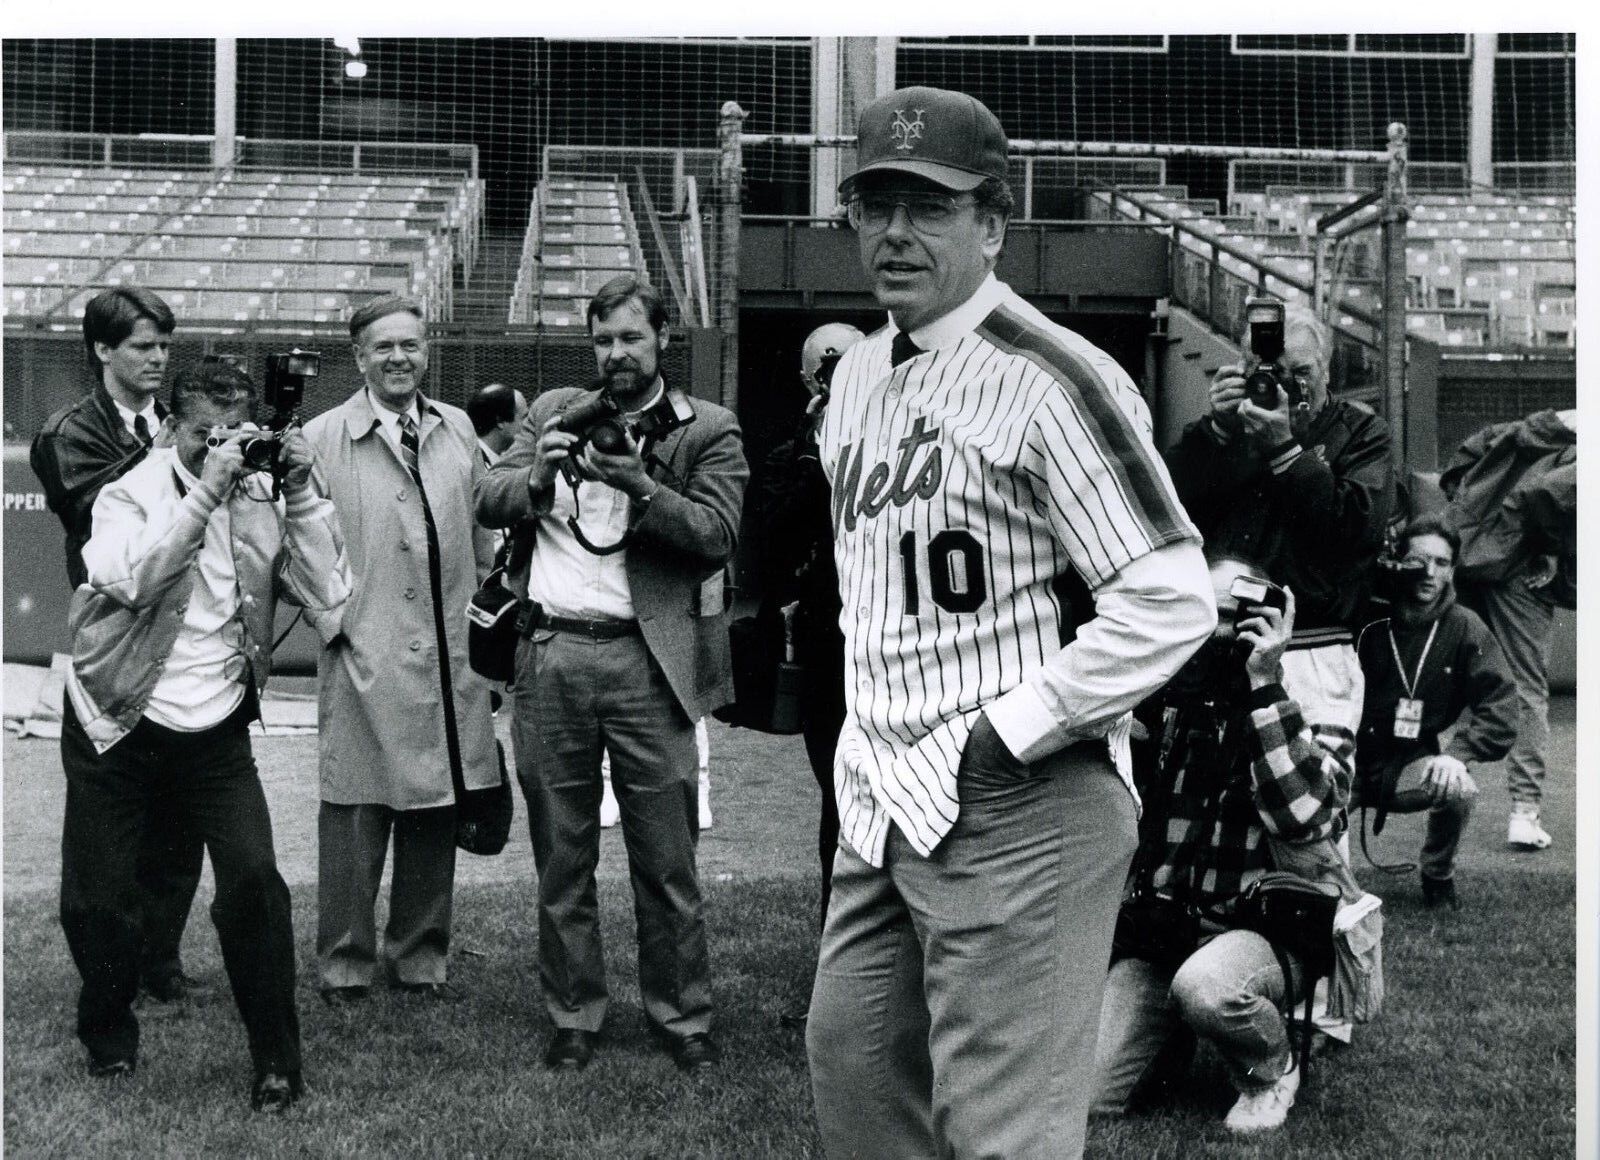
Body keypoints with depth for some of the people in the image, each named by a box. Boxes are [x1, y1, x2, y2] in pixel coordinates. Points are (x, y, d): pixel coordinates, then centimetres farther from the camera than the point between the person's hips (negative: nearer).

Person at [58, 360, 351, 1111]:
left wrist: (300, 490, -15)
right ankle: (109, 1036, 32)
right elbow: (132, 581, -26)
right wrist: (205, 494, -30)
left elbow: (327, 591, -8)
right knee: (94, 899, 4)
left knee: (253, 879, -14)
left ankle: (276, 1062, -2)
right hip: (118, 727, -1)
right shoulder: (130, 495, -6)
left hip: (215, 732, 1)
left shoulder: (262, 501, 2)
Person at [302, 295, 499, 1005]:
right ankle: (344, 965, 15)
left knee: (436, 818, 11)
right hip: (363, 657, -4)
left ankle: (419, 958, 25)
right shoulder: (324, 438, -2)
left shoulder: (457, 430, 12)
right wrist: (332, 615, -9)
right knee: (356, 820, 1)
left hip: (447, 656, 4)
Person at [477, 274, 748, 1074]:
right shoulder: (554, 412, 15)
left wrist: (639, 486, -21)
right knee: (561, 855, 10)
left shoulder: (708, 432, 4)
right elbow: (487, 499, 8)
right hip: (549, 654, 3)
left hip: (644, 660, -3)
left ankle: (681, 1015, 15)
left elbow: (715, 536, -8)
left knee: (666, 857, 2)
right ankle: (573, 1016, 21)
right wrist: (538, 477, -12)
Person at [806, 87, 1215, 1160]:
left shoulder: (1049, 380, -14)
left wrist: (1009, 731, -18)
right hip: (882, 803, 9)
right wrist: (870, 730, 14)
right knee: (852, 1065, 18)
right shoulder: (858, 376, 13)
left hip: (1018, 812, -9)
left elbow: (1173, 601, -19)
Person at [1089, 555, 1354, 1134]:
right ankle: (1173, 1038, 22)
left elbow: (1302, 818, -23)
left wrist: (1266, 687, -24)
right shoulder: (1161, 699, 6)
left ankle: (1271, 1070, -3)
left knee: (1203, 987, -38)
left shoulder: (1315, 711, -5)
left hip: (1264, 929, -3)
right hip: (1156, 933, 4)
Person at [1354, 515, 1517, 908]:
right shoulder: (1367, 620, -9)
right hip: (1347, 760, -1)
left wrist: (1459, 752, -24)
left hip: (1407, 767, 1)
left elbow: (1500, 703, -9)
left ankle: (1438, 877, 1)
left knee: (1458, 788, -31)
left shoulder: (1463, 628, -6)